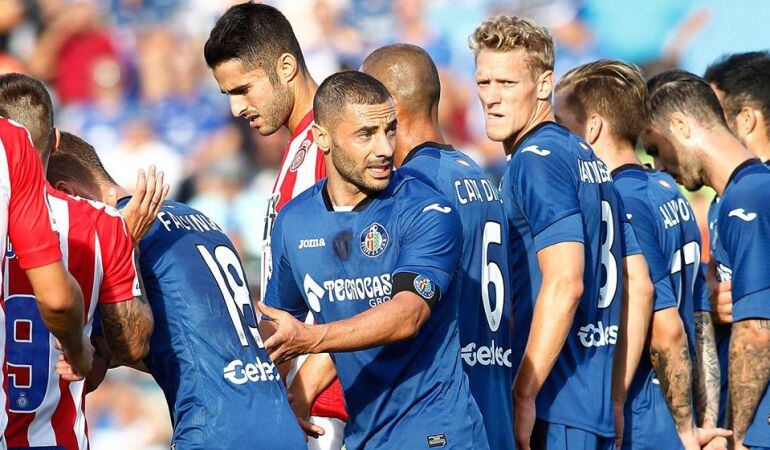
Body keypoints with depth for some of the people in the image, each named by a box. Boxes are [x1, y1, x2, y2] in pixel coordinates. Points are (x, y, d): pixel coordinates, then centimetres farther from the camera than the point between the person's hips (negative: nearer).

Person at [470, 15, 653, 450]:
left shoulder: (536, 160, -10)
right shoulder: (588, 158, 18)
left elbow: (564, 283, -21)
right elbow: (640, 287, 20)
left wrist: (523, 396, -20)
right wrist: (615, 398, 21)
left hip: (554, 412, -9)